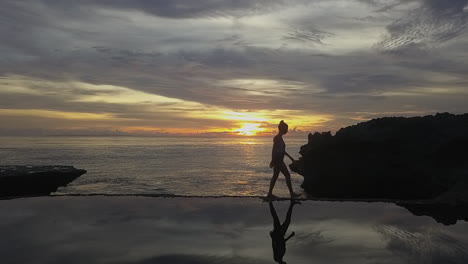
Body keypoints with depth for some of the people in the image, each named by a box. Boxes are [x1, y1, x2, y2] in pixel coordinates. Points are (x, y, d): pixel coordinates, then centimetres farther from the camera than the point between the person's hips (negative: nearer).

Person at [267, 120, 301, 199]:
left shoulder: (279, 138, 15)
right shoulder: (277, 138, -15)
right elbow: (274, 150, -19)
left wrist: (290, 157, 26)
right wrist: (273, 161, -21)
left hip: (278, 160, 10)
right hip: (277, 160, -10)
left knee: (275, 176, 11)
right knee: (287, 175, -4)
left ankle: (270, 194, 14)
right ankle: (292, 193, 4)